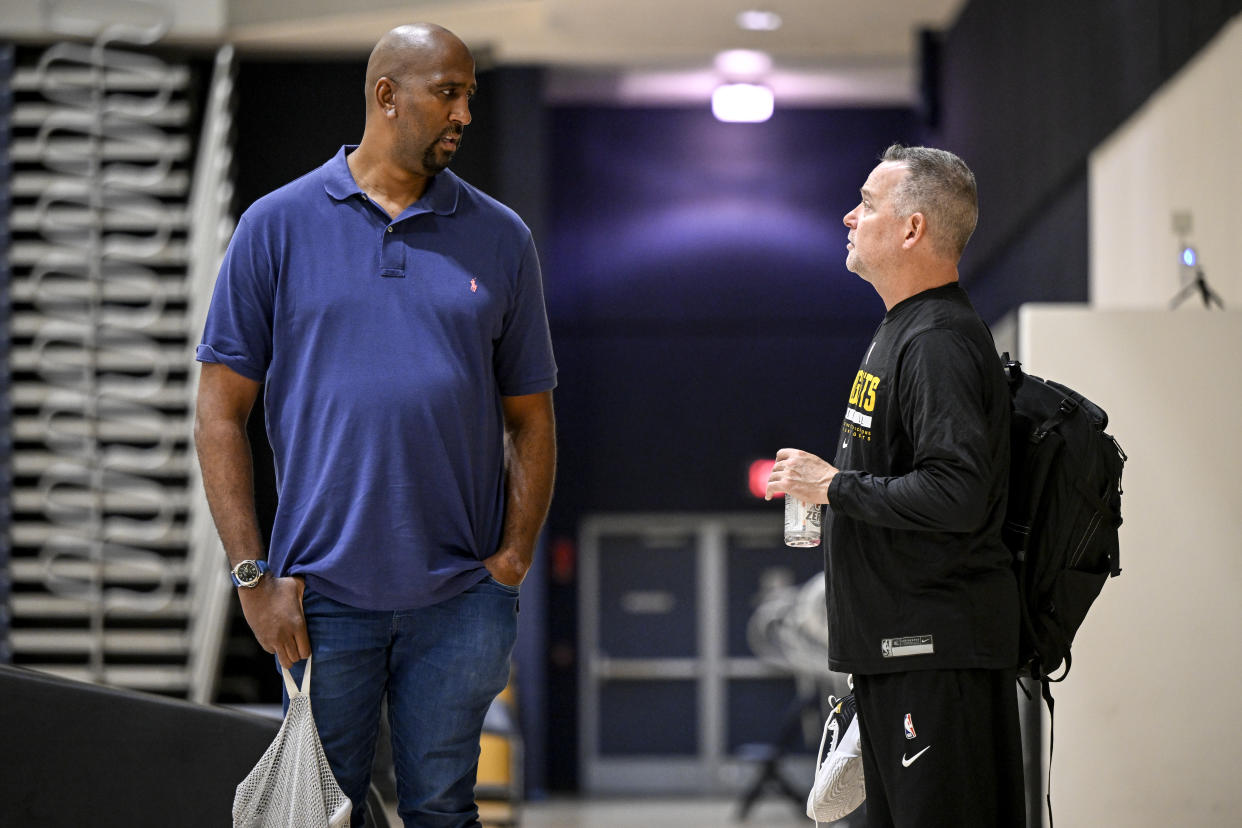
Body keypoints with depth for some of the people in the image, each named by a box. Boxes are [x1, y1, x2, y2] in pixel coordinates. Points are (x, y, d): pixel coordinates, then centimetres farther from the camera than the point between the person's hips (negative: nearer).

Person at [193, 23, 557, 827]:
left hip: (459, 600, 1)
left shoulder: (501, 239, 7)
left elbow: (530, 419, 10)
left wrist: (513, 563, -3)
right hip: (323, 595, -1)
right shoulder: (280, 226, 1)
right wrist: (253, 576, -6)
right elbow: (221, 411, 1)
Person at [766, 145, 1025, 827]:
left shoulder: (940, 342, -17)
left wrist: (834, 485, -17)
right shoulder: (901, 330, 17)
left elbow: (955, 495, -27)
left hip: (938, 648, -11)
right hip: (896, 643, 11)